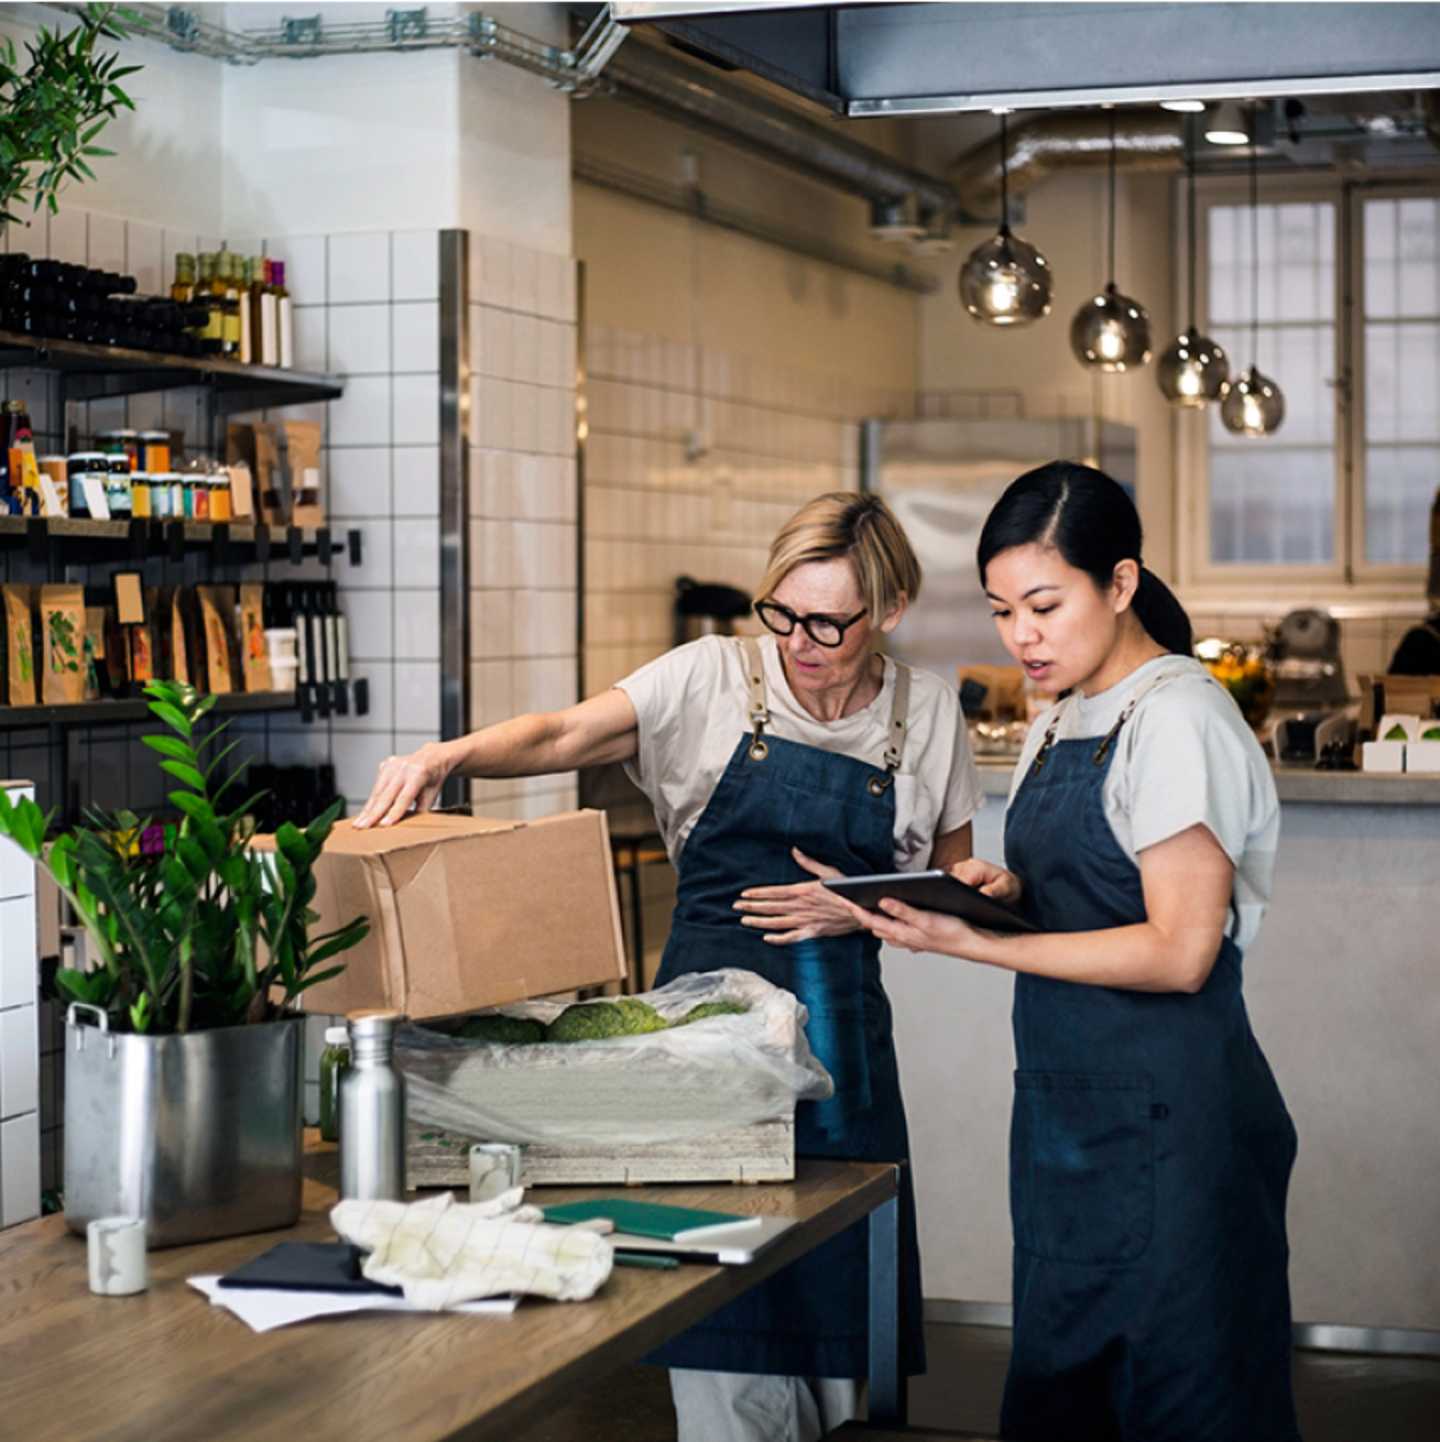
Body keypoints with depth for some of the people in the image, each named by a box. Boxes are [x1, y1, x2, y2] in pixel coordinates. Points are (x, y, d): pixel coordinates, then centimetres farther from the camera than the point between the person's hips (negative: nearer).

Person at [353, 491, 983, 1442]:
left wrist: (860, 911, -4)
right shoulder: (716, 678, 1)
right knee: (726, 1353, -6)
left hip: (840, 1034, 2)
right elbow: (564, 737, -10)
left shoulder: (926, 715, 7)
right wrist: (449, 755, -28)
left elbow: (955, 886, 14)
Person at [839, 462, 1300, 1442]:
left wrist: (975, 946, -22)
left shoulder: (1176, 719, -15)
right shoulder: (1059, 725, 13)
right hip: (1068, 1106, 9)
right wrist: (1009, 886, 0)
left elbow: (1178, 950, -20)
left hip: (1166, 1120, -9)